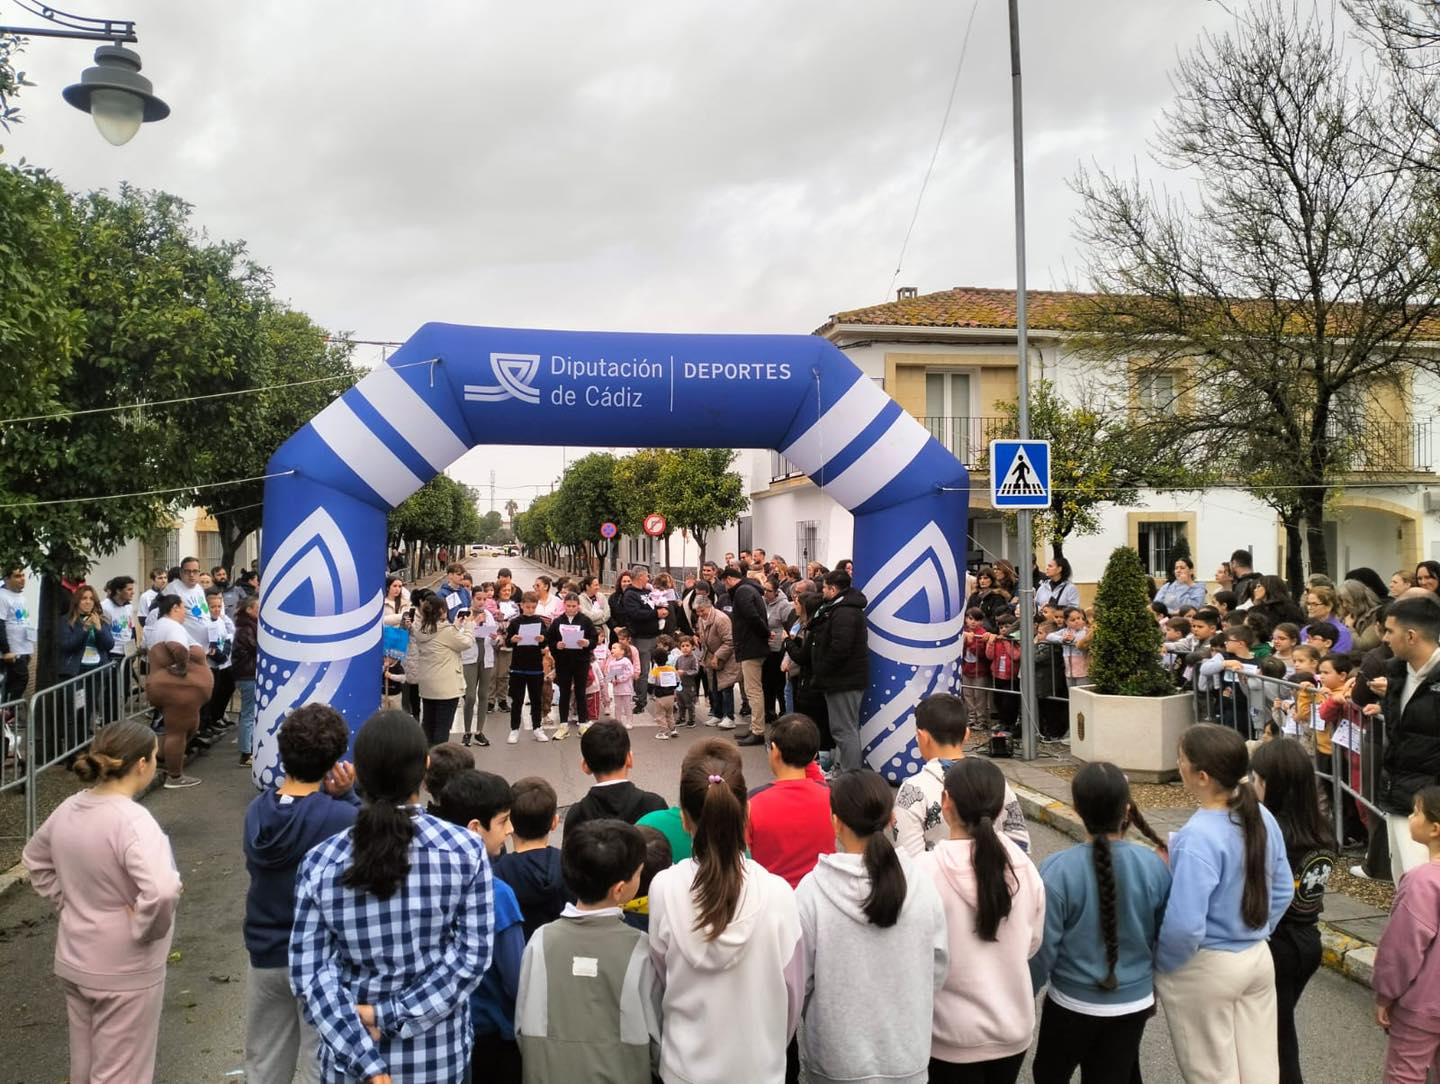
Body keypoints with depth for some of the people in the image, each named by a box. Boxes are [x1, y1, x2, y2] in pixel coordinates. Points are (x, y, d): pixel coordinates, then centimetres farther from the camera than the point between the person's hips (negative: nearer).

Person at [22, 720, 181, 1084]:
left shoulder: (69, 809, -2)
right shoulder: (132, 821, -27)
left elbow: (34, 860, 17)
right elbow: (161, 892, -40)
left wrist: (69, 904, 13)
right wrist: (144, 931, -22)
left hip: (73, 961, 8)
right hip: (124, 972, -8)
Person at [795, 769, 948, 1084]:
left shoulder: (812, 890, -21)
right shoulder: (921, 886, -13)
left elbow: (798, 978, -11)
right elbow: (938, 969, -2)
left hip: (836, 1058, -2)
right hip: (908, 1054, 2)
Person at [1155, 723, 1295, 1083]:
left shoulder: (1199, 837, -29)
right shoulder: (1262, 817, -5)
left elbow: (1184, 927, -30)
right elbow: (1283, 891, 8)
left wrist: (1163, 966, -12)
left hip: (1206, 970, -7)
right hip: (1259, 959, 7)